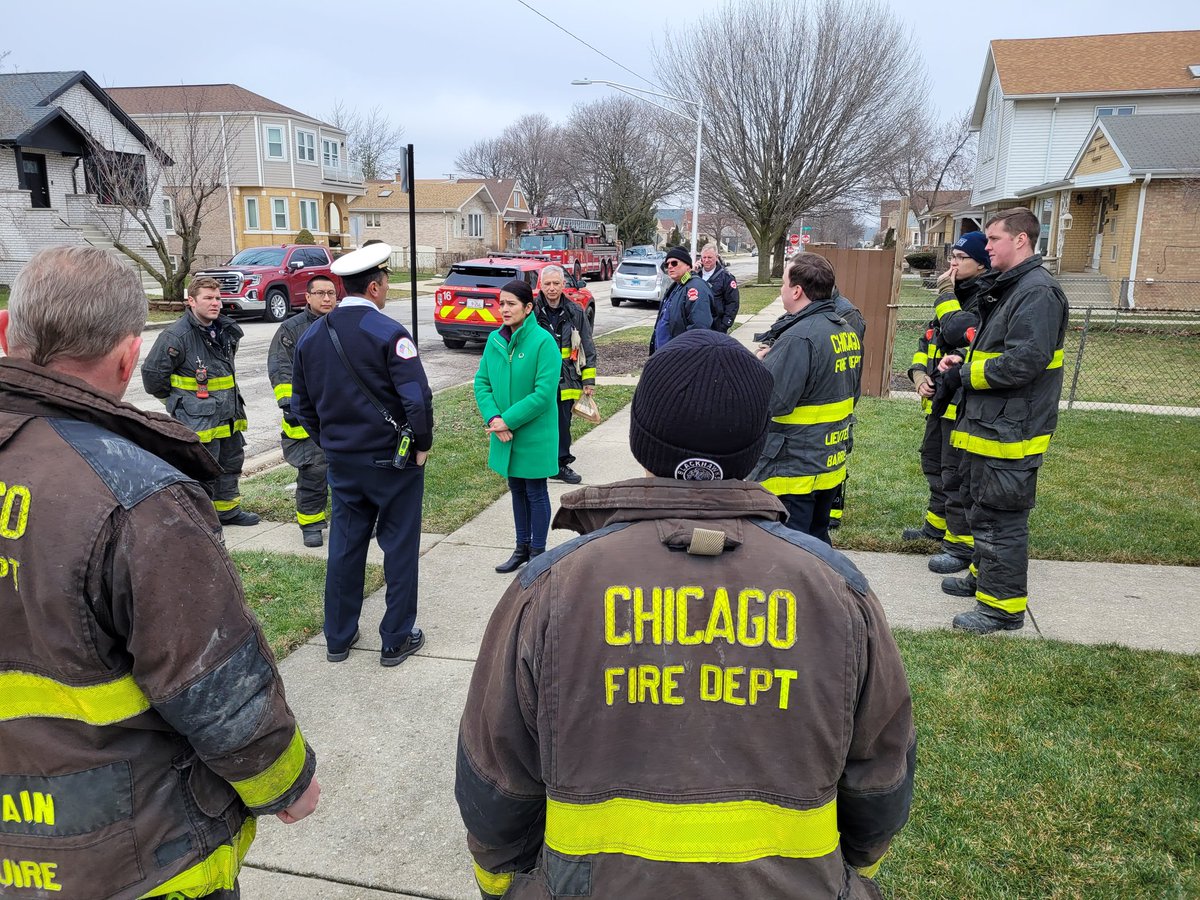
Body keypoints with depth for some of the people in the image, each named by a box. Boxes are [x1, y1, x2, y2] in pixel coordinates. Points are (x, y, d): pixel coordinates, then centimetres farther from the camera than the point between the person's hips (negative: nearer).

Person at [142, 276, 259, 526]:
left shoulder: (226, 330, 7)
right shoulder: (176, 335, -17)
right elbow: (152, 373, -12)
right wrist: (177, 400, -1)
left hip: (228, 415, 8)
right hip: (197, 419, -8)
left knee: (231, 463, 20)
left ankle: (228, 509, 36)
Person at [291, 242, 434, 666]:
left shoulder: (311, 335, 4)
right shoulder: (388, 333, -16)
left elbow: (302, 403, 11)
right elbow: (417, 397, -22)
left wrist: (329, 443, 18)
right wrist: (422, 444, -8)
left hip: (341, 461, 6)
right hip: (393, 459, -5)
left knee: (344, 546, 15)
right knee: (400, 548, 7)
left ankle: (338, 638, 27)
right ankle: (397, 640, 17)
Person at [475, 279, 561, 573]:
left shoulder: (543, 341, -16)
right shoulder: (494, 339, 2)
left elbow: (544, 393, -21)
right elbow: (481, 382, 3)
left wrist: (508, 420, -20)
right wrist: (493, 418, -12)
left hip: (535, 434, -6)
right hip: (504, 434, 6)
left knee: (536, 492, 7)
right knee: (516, 489, 18)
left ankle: (538, 553, 23)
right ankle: (522, 548, 34)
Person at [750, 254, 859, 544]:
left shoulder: (798, 338, -23)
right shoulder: (847, 332, 8)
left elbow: (770, 402, -27)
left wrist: (760, 364, -7)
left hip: (791, 472, -9)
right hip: (831, 464, 9)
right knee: (816, 540, 21)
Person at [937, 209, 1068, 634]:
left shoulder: (1037, 292, -18)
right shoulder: (1007, 288, 16)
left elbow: (1025, 361, -27)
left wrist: (966, 373, -15)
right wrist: (964, 361, 6)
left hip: (1010, 432, -11)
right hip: (989, 424, 11)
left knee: (1000, 517, -3)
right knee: (981, 505, 23)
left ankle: (1004, 606, 8)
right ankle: (984, 577, 39)